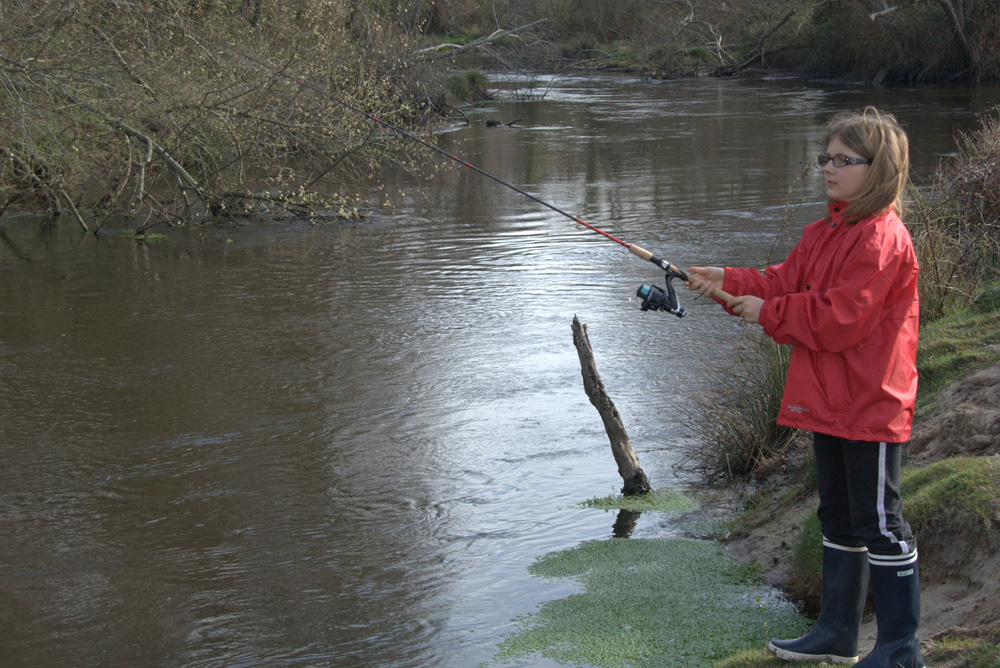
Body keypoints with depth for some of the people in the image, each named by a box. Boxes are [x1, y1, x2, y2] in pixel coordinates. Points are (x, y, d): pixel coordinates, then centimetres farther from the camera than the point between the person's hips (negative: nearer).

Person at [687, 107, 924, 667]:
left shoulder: (882, 239, -19)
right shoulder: (830, 230, 12)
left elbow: (840, 318, -24)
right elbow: (788, 283, 11)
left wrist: (768, 313, -15)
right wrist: (729, 282, -2)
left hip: (870, 406, -10)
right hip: (831, 401, 10)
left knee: (880, 523, -1)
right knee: (839, 516, 18)